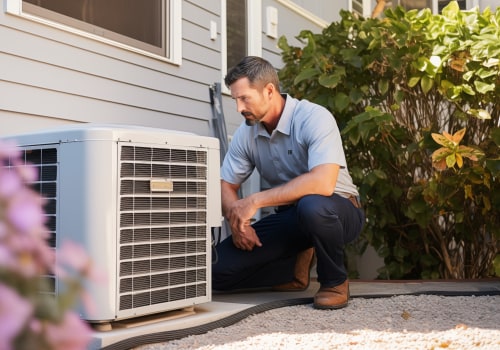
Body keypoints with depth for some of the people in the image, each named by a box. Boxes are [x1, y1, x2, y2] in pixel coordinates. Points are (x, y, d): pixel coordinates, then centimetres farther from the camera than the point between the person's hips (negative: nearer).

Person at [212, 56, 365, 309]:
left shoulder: (314, 118, -21)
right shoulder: (246, 133, -2)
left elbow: (323, 183, -35)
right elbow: (226, 185, 4)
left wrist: (255, 201, -32)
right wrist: (236, 220, -18)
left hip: (338, 210, -5)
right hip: (289, 216, 6)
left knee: (311, 206, -42)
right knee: (218, 268, -11)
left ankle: (334, 281, -13)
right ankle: (296, 269, 12)